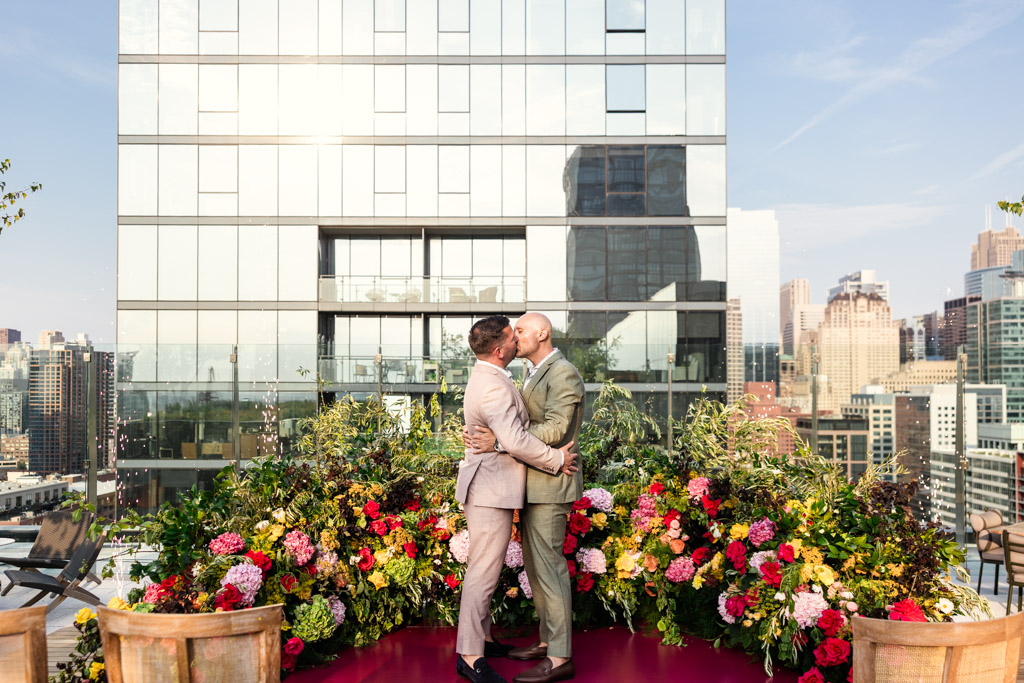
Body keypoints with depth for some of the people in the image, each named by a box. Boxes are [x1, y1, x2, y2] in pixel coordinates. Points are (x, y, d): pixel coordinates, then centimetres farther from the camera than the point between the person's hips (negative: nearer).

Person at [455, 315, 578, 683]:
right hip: (490, 488, -11)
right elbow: (516, 441, -27)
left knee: (484, 569, 18)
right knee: (484, 571, -6)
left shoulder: (488, 377, 14)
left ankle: (481, 637, 30)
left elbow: (513, 427, 25)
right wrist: (557, 460, -15)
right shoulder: (492, 387, -22)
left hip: (489, 485, 11)